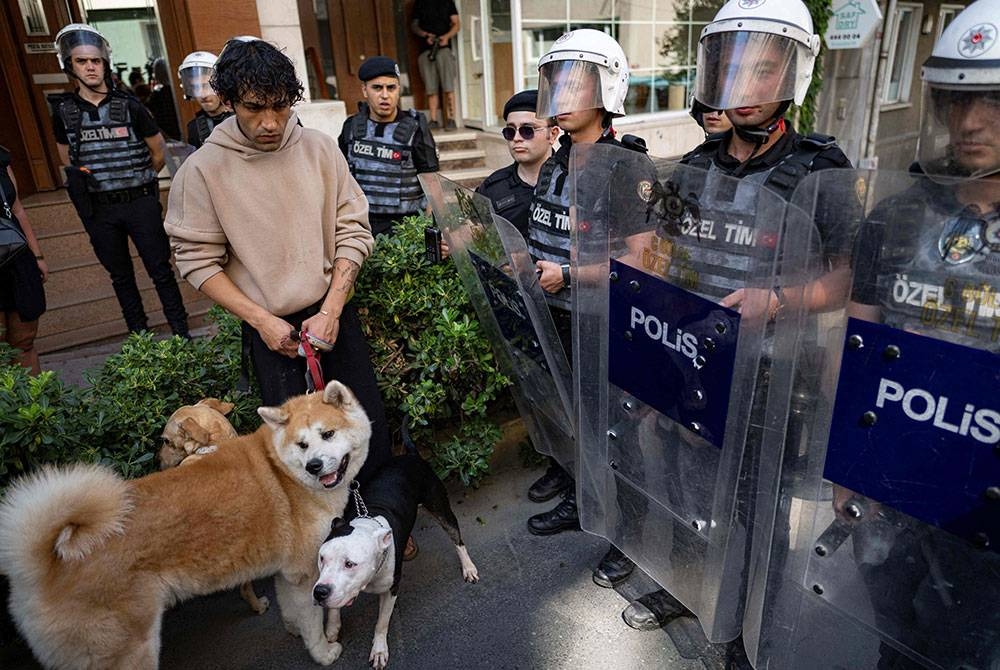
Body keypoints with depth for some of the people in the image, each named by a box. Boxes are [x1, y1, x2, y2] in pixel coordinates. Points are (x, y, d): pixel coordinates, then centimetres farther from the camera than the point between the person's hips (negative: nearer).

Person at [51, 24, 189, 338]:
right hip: (98, 210, 3)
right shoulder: (63, 112, 3)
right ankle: (139, 337, 22)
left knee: (160, 270, 0)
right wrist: (94, 182, 12)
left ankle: (181, 334, 8)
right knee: (121, 277, 11)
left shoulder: (129, 106, -3)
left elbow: (158, 153, 6)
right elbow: (67, 161, 16)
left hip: (141, 203, -2)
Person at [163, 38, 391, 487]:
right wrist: (261, 320, -13)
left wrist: (331, 311, -9)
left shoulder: (320, 149, -2)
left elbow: (353, 232, -2)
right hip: (270, 328, -2)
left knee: (373, 440, 5)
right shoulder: (203, 169, -7)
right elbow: (199, 261, -5)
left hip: (334, 312, 2)